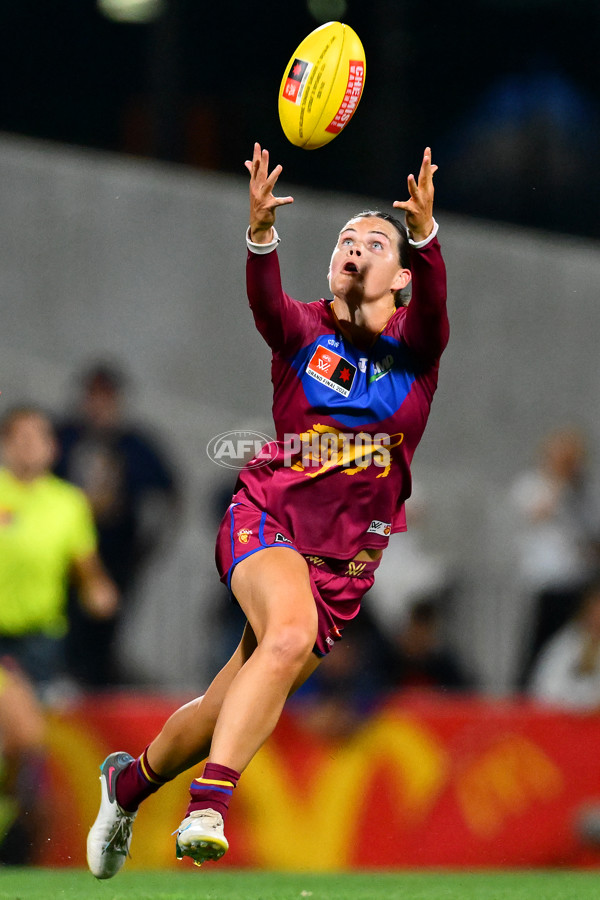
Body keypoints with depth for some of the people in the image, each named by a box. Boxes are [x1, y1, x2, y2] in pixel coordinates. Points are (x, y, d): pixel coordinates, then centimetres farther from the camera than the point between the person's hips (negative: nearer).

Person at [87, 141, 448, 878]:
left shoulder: (415, 346, 1)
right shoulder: (302, 333, 1)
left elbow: (432, 297, -22)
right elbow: (265, 299, -22)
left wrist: (423, 234, -43)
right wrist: (262, 231, -43)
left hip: (346, 561, 2)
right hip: (266, 520, -2)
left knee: (224, 715, 7)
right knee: (291, 635, -34)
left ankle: (130, 780, 36)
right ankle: (208, 804, -38)